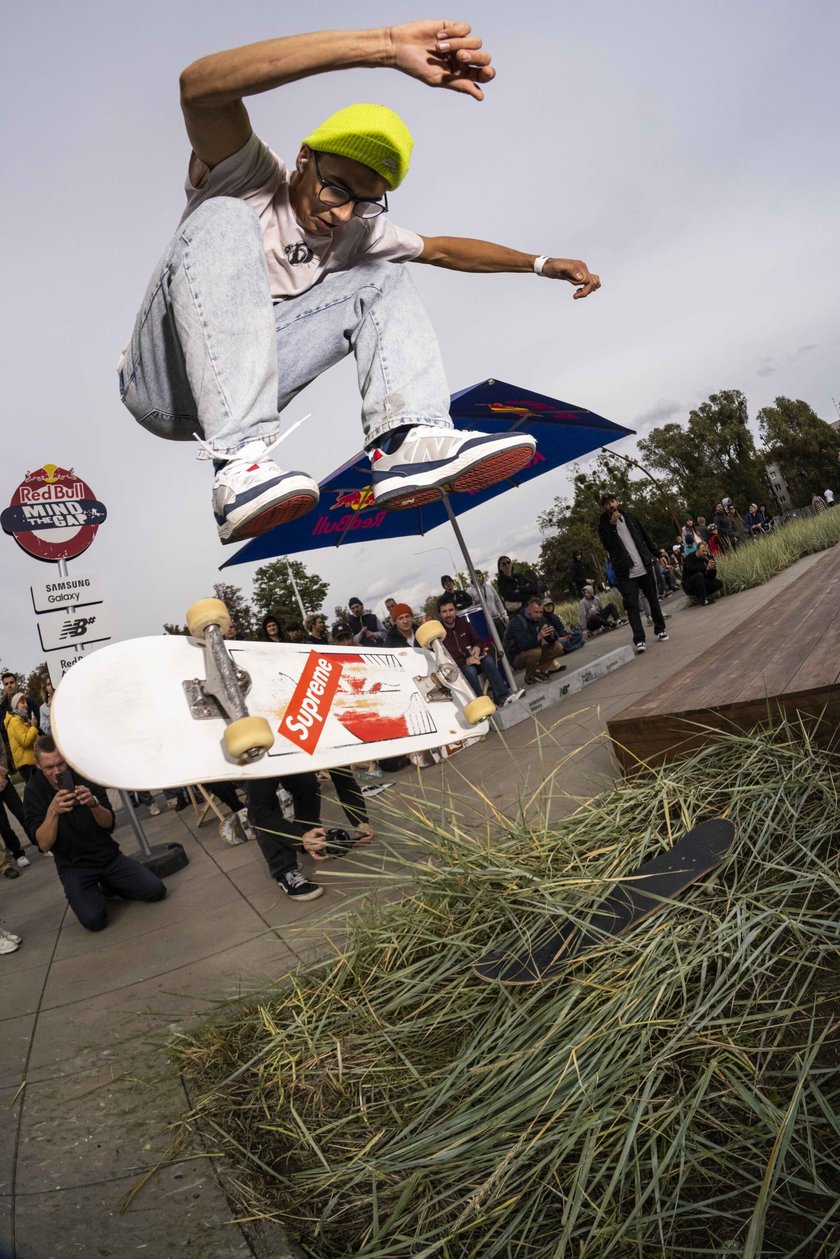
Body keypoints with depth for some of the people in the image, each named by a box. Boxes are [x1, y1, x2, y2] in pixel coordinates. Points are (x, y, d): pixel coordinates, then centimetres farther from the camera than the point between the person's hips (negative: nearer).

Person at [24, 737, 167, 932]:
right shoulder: (34, 791, -10)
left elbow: (109, 824, -6)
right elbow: (44, 845, -18)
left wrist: (93, 803, -27)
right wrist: (52, 811, -35)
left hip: (108, 856, 2)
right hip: (74, 866, -2)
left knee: (156, 890, -12)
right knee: (94, 920, -25)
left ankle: (108, 885, 14)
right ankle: (81, 892, 8)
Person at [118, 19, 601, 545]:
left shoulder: (360, 231, 8)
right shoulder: (250, 177, -10)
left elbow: (444, 249, 23)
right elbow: (200, 84, -32)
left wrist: (541, 262, 19)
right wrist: (385, 46, -38)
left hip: (235, 389, 6)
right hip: (162, 388, -5)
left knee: (382, 277, 1)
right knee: (226, 220, -30)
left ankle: (408, 443, -27)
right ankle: (240, 465, -43)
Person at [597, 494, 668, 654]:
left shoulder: (630, 517, 9)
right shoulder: (603, 525, 0)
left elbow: (646, 537, 13)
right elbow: (608, 546, -13)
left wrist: (657, 554, 9)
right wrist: (612, 525, -18)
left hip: (645, 567, 3)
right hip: (625, 572, -3)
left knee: (653, 600, 12)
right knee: (631, 606, -9)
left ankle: (660, 629, 28)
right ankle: (639, 640, -11)